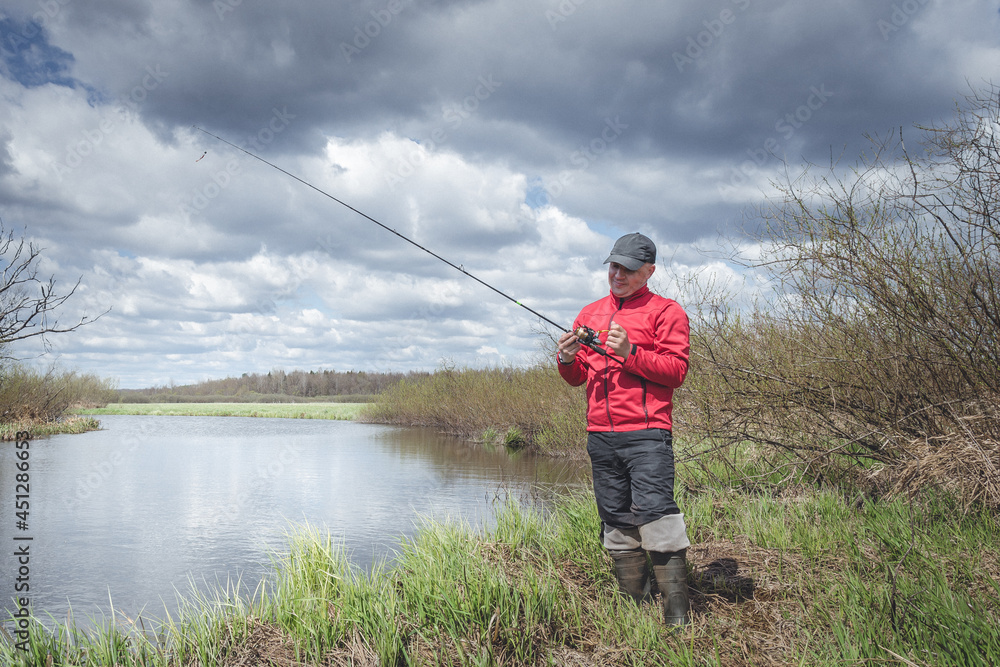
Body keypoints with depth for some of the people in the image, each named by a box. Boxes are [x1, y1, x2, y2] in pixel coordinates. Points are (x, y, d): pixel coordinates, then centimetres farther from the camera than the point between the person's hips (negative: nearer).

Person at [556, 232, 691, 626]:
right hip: (600, 434, 6)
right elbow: (577, 377, 20)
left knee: (655, 512, -14)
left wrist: (630, 353, -18)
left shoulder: (665, 311, 4)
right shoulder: (590, 314, 20)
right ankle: (632, 604, 16)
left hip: (646, 433, -5)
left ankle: (676, 614, -7)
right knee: (616, 520, 7)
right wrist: (567, 359, -2)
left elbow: (676, 370, -6)